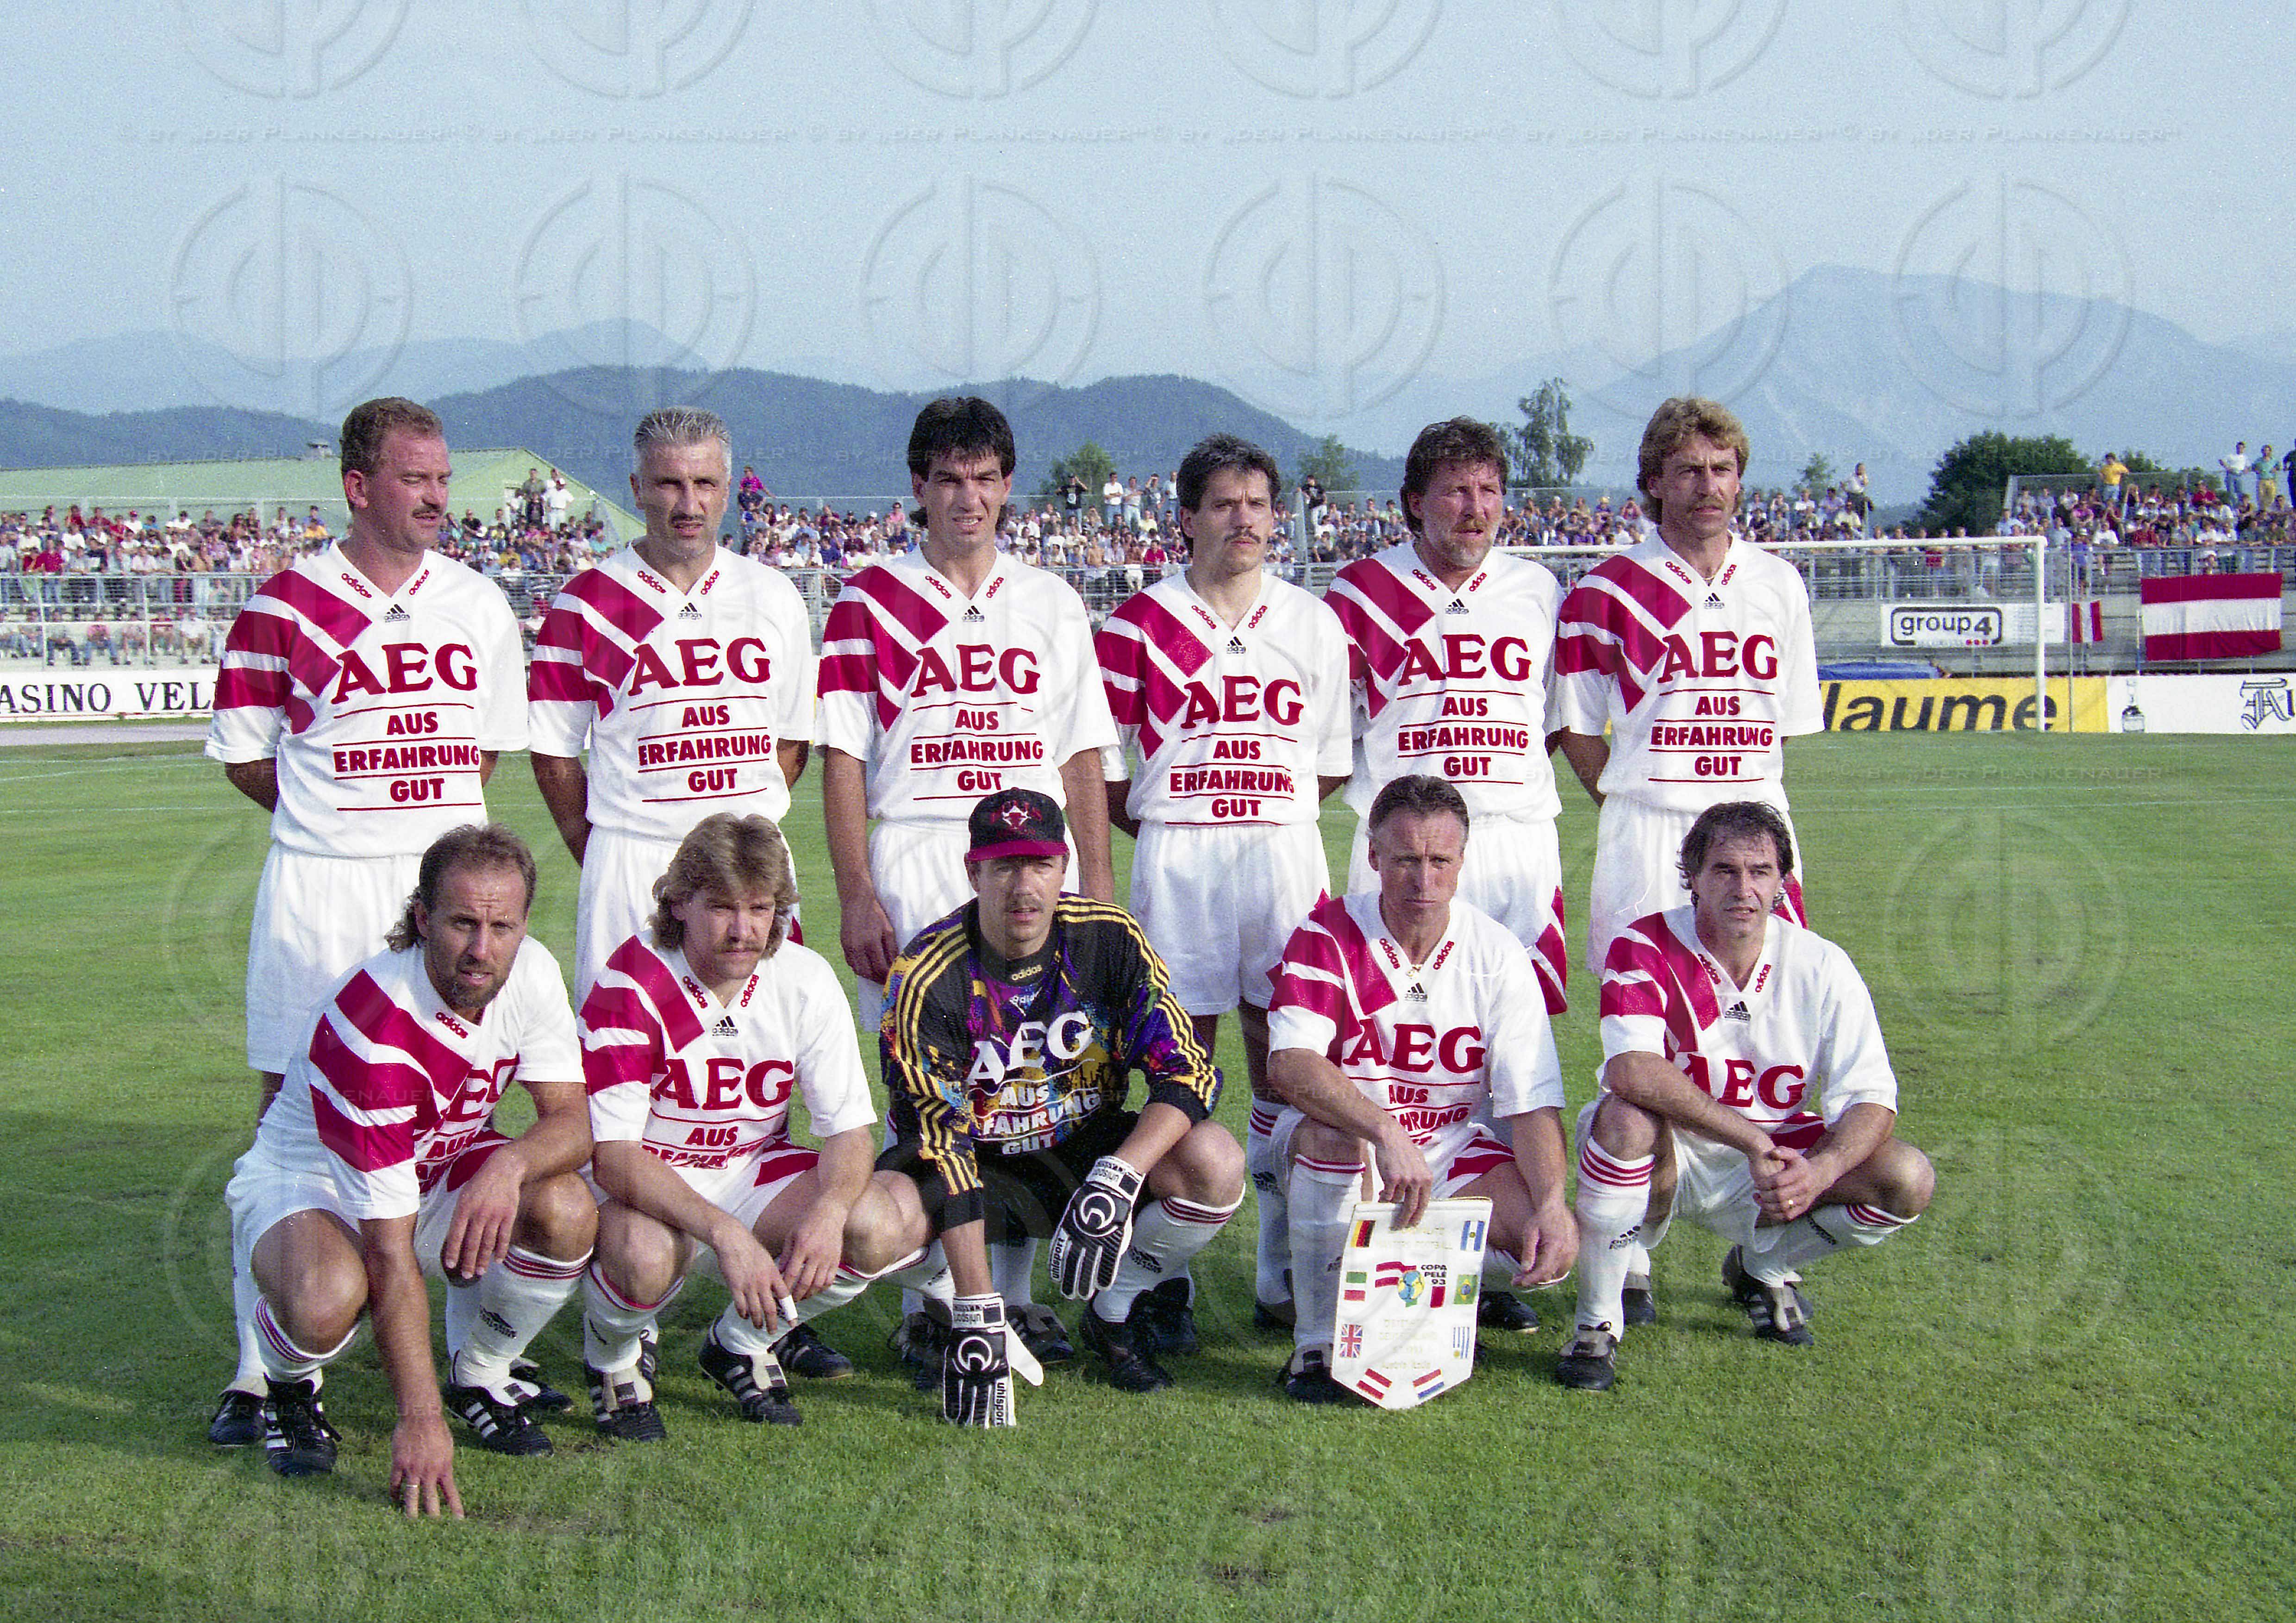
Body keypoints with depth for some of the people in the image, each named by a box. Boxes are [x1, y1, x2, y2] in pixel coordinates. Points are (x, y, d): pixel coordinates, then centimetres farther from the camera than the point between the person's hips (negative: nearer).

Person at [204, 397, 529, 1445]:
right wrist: (344, 820, 5)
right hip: (318, 888, -3)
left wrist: (421, 814, 9)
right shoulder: (283, 606, -2)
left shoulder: (478, 605, 9)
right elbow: (243, 755, 4)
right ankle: (259, 1366, 3)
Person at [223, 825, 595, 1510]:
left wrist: (510, 1165, -38)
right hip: (308, 1183, -5)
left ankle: (477, 1375, 3)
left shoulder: (531, 971, -16)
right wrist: (420, 1422, -36)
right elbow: (391, 1254, -34)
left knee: (567, 1211, -25)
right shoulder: (371, 1032, -34)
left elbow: (571, 1118, -13)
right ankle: (290, 1388, 0)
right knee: (328, 1300, -39)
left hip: (438, 1171, 5)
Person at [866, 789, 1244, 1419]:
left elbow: (1188, 1071, -15)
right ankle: (947, 1308, 2)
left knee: (1215, 1164, -25)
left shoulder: (1110, 938, -13)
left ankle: (1112, 1313, 1)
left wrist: (1117, 1179, -34)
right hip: (977, 1162, -2)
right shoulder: (927, 977, -20)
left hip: (1086, 1149, 2)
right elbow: (943, 1136, -25)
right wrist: (978, 1316, -32)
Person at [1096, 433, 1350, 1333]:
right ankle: (1167, 1275, 8)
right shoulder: (1140, 623, 3)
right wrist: (1169, 828, 4)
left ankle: (1283, 1274, 11)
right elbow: (1100, 761, 4)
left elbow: (1332, 760, 15)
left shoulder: (1314, 623, 11)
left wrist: (1264, 816, 7)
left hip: (1285, 850, 2)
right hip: (1174, 856, -2)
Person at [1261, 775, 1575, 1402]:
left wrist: (1550, 1205, -26)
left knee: (1554, 1243, -22)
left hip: (1456, 1150, 2)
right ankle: (1318, 1343, -22)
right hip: (1345, 1141, -2)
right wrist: (1388, 1133, -41)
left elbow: (1532, 1100, -9)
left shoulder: (1498, 953, -7)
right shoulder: (1328, 935, -13)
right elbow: (1289, 1065, -27)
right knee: (1331, 1136, -38)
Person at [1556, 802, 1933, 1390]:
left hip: (1772, 1158, 4)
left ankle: (1763, 1268, 12)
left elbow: (1872, 1099, -10)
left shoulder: (1822, 966, -8)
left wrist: (1819, 1171, -31)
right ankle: (1597, 1322, -20)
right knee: (1627, 1117, -37)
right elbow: (1631, 1070, -34)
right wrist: (1750, 1138, -37)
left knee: (1909, 1180, -16)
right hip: (1665, 1155, -3)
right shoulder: (1644, 949, -17)